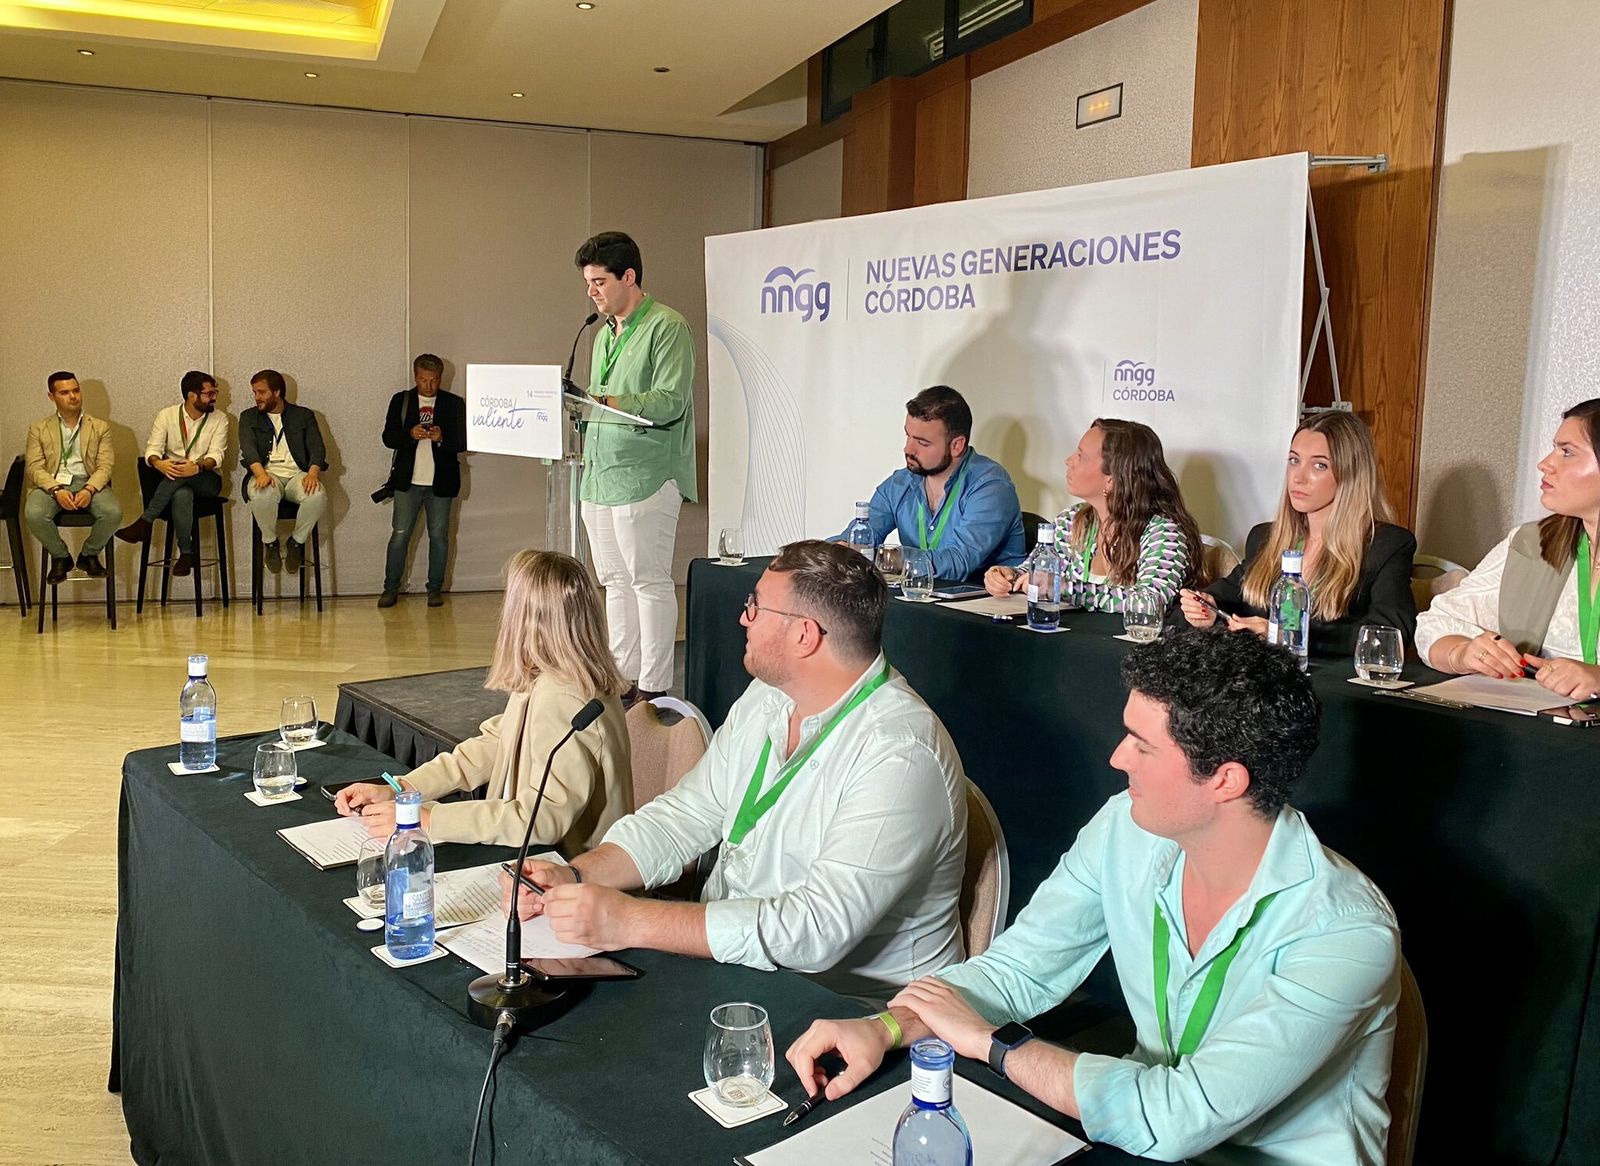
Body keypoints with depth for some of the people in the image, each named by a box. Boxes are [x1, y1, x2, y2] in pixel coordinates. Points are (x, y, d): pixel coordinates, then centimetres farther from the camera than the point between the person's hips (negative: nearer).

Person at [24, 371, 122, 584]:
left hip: (89, 483, 0)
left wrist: (89, 490, -18)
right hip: (52, 484, 0)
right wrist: (57, 490, -18)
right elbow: (35, 467, 2)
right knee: (34, 514, -33)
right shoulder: (38, 429, 13)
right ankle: (60, 557, -4)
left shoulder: (100, 428, 13)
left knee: (113, 512, -31)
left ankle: (89, 554, -2)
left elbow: (105, 466, 2)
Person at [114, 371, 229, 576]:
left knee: (182, 475, -37)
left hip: (207, 480, 0)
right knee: (182, 494, -38)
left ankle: (144, 522, -31)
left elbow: (216, 454, -10)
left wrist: (198, 467, -33)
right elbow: (152, 448, -4)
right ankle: (186, 553, -32)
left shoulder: (219, 420, 3)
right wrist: (158, 463, -30)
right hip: (173, 479, 0)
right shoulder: (167, 415, 6)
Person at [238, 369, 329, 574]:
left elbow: (317, 448, 4)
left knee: (317, 495, -34)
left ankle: (297, 541, -7)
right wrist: (260, 472, -24)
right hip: (267, 472, 0)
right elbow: (248, 447, -2)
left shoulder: (304, 415, 16)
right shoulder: (248, 417, 17)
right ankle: (270, 542, -8)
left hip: (297, 473, 0)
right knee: (263, 494, -38)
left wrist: (313, 473, -18)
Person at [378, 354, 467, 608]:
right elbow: (388, 437, 3)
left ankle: (435, 589, 14)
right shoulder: (400, 400, 7)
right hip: (408, 481, 0)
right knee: (399, 535, 0)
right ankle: (391, 588, 9)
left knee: (439, 536, 4)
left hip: (441, 482, 0)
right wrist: (410, 434, -16)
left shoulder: (454, 404, 5)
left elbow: (463, 442, 1)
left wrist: (442, 438, -18)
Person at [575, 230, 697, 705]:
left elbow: (670, 402, -17)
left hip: (645, 475, -9)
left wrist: (606, 402, -26)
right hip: (599, 474, 9)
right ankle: (623, 678, 20)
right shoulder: (604, 334, 21)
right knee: (615, 582, 12)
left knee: (649, 581, -5)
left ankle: (653, 687, 1)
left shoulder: (667, 327, -6)